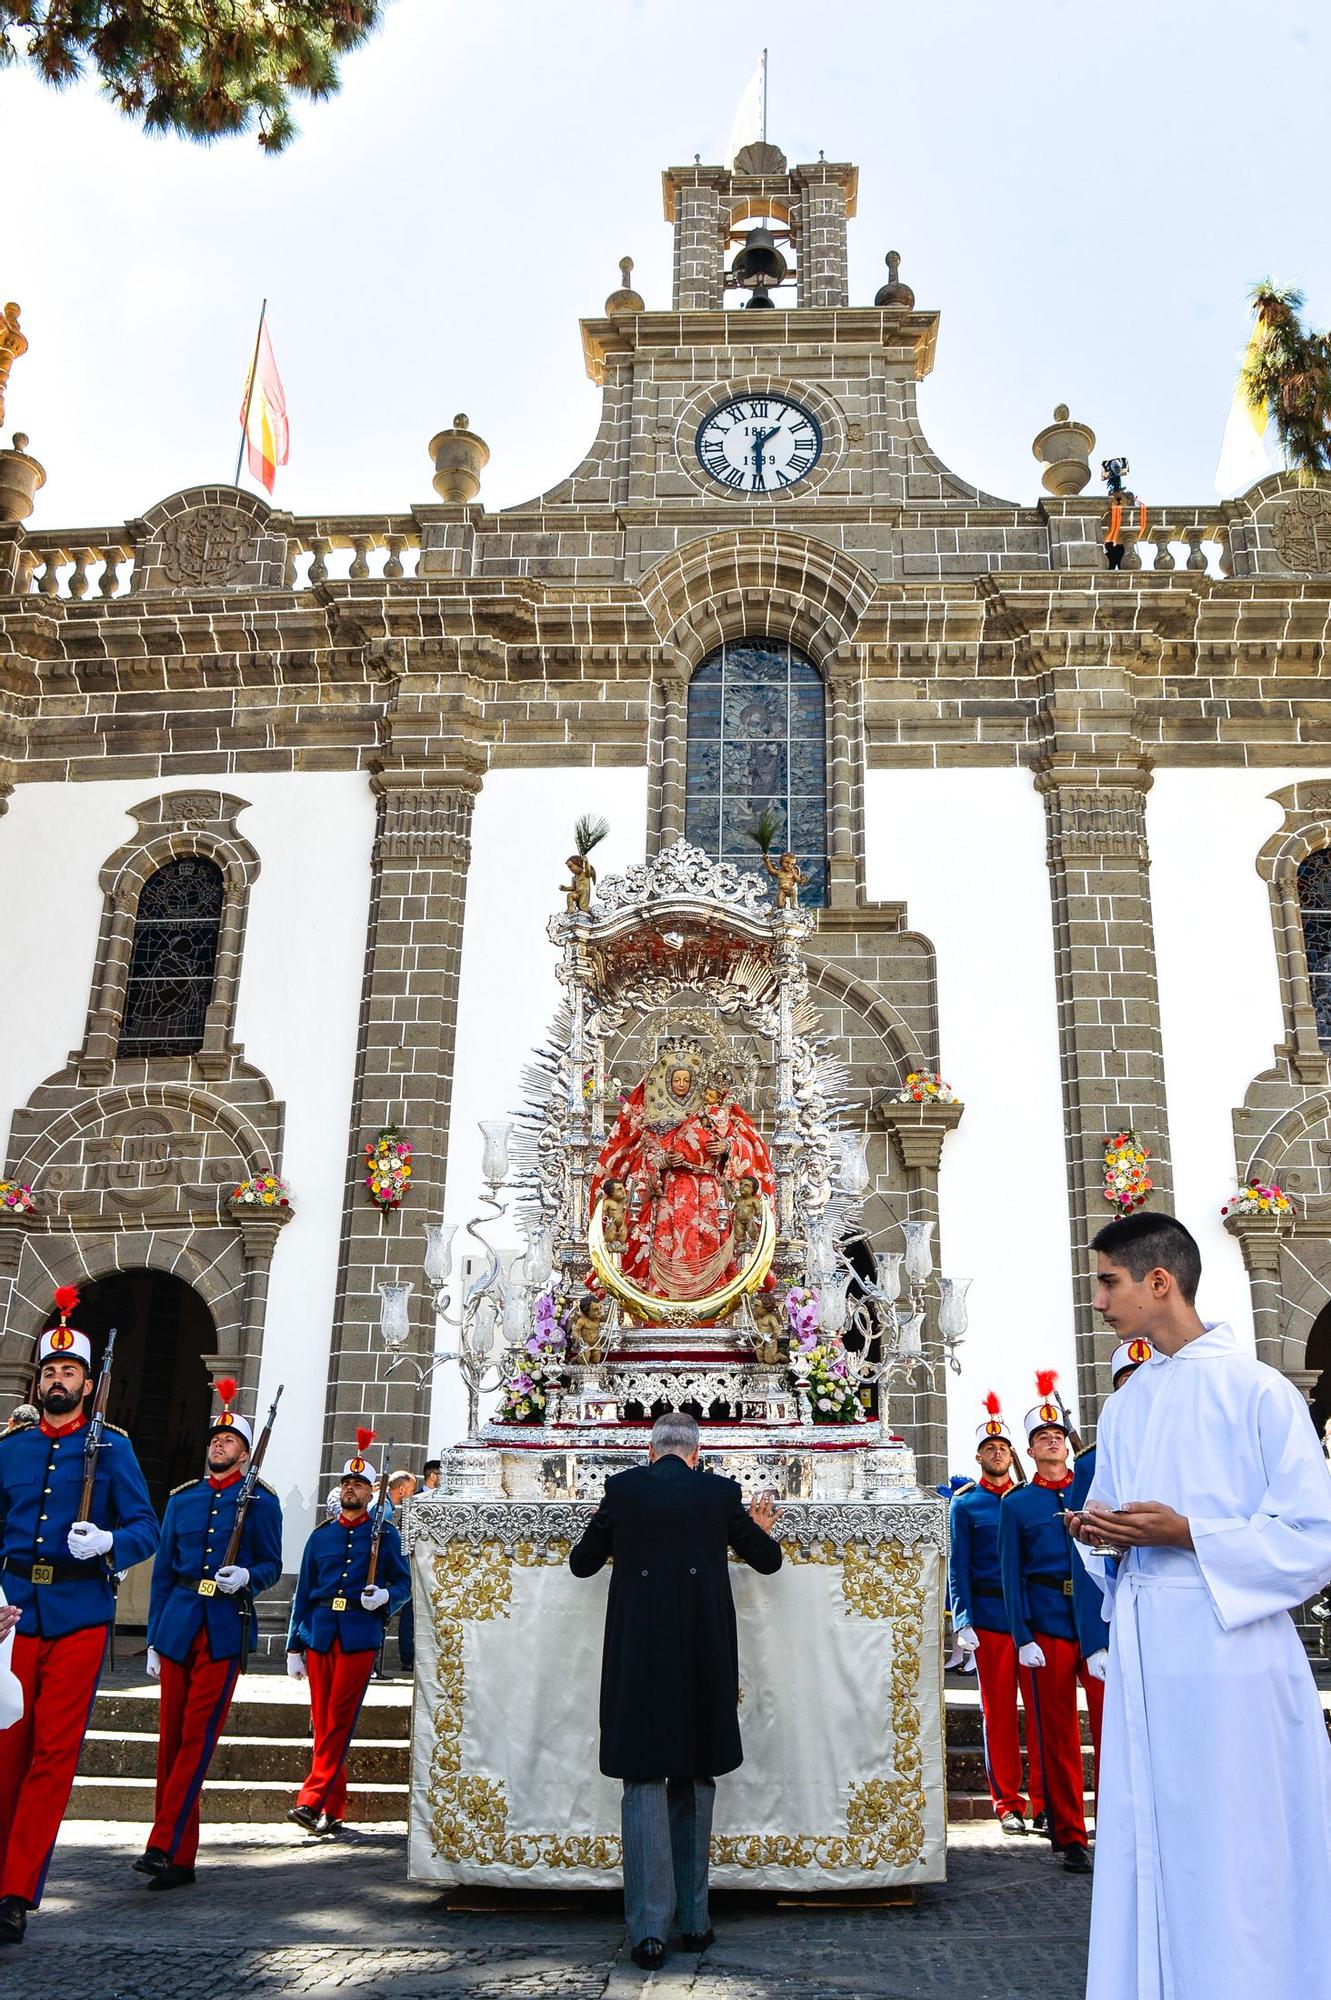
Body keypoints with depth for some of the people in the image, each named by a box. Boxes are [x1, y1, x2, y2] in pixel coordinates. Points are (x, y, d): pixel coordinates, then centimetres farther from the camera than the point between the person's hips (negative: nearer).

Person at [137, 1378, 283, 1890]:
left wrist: (246, 1576, -19)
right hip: (178, 1626, 4)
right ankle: (181, 1858, 15)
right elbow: (163, 1572, 14)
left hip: (226, 1628, -4)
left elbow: (272, 1566, 4)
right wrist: (153, 1638, 12)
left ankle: (164, 1846, -6)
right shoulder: (181, 1499, 12)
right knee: (171, 1738, 5)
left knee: (197, 1738, -8)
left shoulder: (261, 1501, 3)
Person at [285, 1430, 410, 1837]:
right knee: (322, 1722, 5)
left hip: (360, 1635, -3)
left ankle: (312, 1800, -9)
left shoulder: (384, 1534, 6)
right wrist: (294, 1647, 10)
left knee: (340, 1719, -9)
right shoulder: (321, 1535, 13)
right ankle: (333, 1809, 14)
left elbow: (404, 1583, 7)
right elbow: (303, 1591, 13)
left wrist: (385, 1596, -16)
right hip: (320, 1634, 3)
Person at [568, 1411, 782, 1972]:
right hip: (704, 1653, 1)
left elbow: (581, 1563, 11)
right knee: (695, 1780, 15)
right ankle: (694, 1921, 21)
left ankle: (649, 1930, -1)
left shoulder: (622, 1488, 1)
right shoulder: (721, 1492, 2)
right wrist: (760, 1527, 35)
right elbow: (767, 1560, 14)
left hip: (637, 1652, -1)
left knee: (644, 1783, 4)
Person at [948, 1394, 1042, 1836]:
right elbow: (958, 1567, 2)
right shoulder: (965, 1504, 5)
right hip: (990, 1618, -1)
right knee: (999, 1713, 4)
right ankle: (1007, 1804, 12)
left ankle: (1044, 1800, 9)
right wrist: (963, 1622, -8)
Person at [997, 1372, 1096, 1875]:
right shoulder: (1016, 1505, 7)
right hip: (1048, 1626, -1)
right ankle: (1069, 1838, 13)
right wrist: (1023, 1638, -4)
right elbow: (1012, 1574, 4)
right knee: (1057, 1735, 4)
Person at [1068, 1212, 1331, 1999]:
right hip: (1142, 1650, 6)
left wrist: (1188, 1534, -18)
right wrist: (1102, 1535, -2)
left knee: (1238, 1858, 2)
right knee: (1149, 1848, 12)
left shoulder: (1259, 1391, -9)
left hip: (1226, 1646, -6)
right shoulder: (1125, 1406, 12)